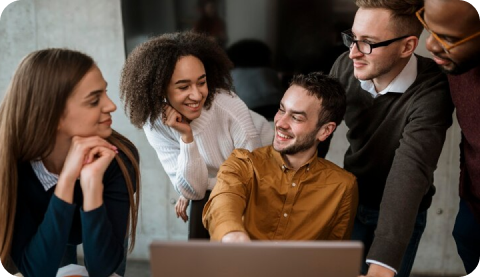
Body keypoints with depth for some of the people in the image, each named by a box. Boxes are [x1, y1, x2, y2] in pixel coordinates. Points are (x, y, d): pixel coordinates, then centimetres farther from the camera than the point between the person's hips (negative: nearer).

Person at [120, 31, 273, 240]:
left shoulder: (229, 105, -30)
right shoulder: (154, 124, -19)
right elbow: (193, 191, -19)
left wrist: (191, 193, -13)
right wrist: (186, 137, -33)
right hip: (210, 191, 3)